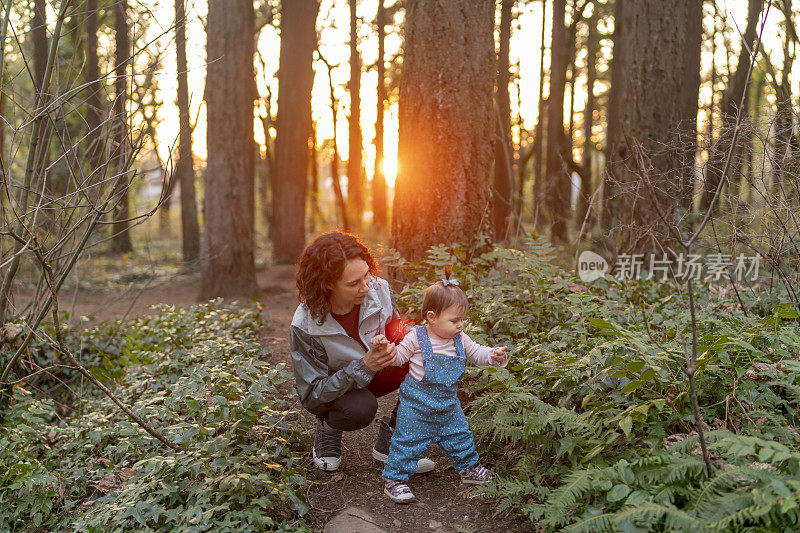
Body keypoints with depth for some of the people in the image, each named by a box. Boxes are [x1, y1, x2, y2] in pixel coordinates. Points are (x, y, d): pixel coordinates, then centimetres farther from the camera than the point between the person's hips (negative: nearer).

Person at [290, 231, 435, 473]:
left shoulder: (378, 289, -21)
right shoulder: (305, 326, -31)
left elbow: (396, 327, 0)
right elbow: (311, 394, -26)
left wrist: (392, 345, -26)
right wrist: (364, 366, -40)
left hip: (375, 373, 4)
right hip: (330, 388, -4)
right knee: (361, 409, -38)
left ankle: (390, 438, -8)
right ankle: (329, 427, 0)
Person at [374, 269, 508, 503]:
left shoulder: (460, 339, -1)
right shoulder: (416, 338, -15)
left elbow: (476, 353, 9)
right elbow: (398, 356, -6)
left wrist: (493, 355, -10)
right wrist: (385, 346, -25)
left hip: (448, 404, 5)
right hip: (417, 404, -5)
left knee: (459, 436, 17)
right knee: (408, 441, -1)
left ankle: (468, 468, 40)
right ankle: (394, 479, 13)